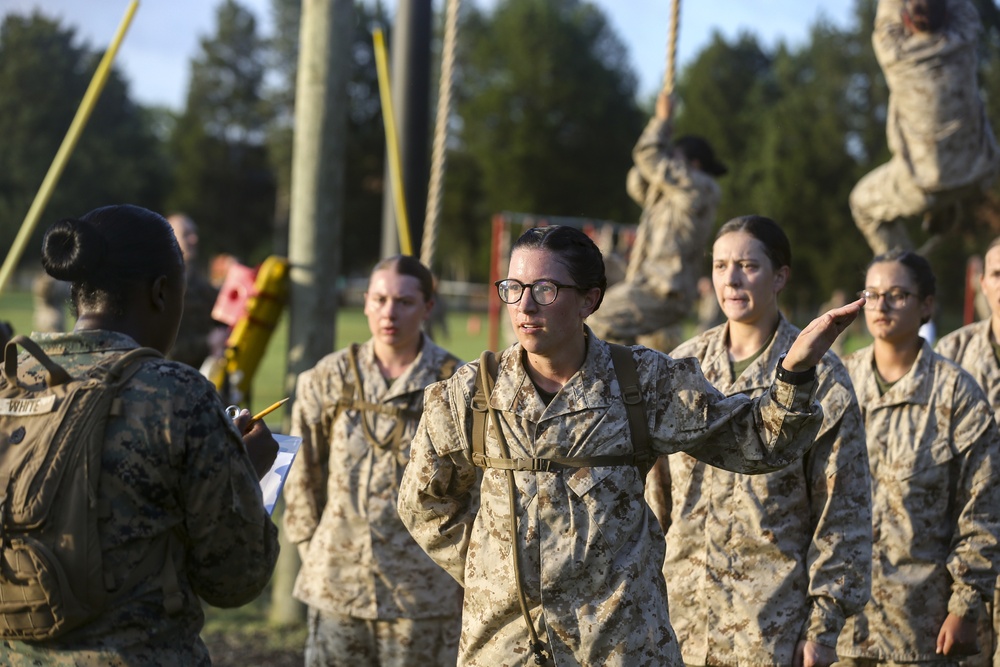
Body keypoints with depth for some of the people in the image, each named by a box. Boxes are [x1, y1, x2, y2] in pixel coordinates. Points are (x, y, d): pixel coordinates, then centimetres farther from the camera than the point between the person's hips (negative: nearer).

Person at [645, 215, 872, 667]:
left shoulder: (819, 377, -4)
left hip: (772, 617, -3)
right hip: (682, 607, 4)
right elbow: (654, 491, 13)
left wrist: (824, 624, -7)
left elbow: (844, 511, -4)